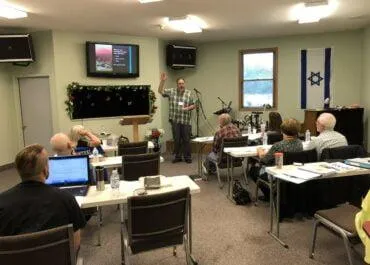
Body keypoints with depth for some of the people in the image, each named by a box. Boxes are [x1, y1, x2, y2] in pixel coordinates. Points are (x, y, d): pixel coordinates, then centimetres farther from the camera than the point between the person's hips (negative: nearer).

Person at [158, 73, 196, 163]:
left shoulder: (189, 93, 5)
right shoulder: (171, 91, 5)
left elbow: (193, 105, 7)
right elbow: (160, 91, -1)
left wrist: (188, 108, -13)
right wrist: (162, 81, -11)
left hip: (186, 121, -1)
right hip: (175, 120, 1)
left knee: (186, 139, 4)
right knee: (177, 139, 8)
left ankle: (187, 157, 16)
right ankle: (177, 156, 20)